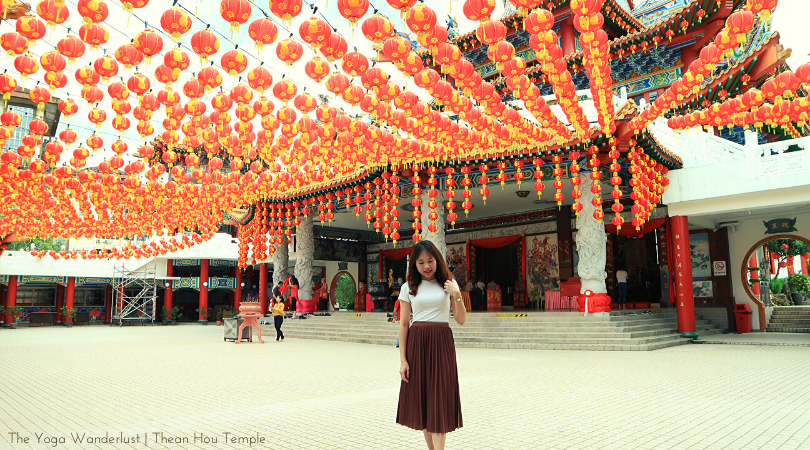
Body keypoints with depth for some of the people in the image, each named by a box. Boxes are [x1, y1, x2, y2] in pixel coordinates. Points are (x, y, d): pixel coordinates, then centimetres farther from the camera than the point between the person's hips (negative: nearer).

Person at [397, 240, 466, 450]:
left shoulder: (448, 284, 5)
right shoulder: (408, 288, 4)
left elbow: (461, 320, 2)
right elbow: (404, 324, 3)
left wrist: (457, 295, -13)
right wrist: (403, 360, -2)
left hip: (441, 342, -1)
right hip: (416, 343, 1)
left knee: (439, 397, -4)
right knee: (421, 398, 7)